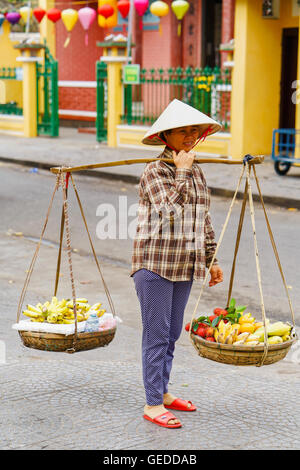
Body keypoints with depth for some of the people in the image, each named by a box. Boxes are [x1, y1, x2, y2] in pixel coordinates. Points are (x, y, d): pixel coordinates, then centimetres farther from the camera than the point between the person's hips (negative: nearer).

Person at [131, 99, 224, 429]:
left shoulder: (196, 173, 12)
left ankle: (162, 392, 27)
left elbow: (203, 219, 19)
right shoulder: (155, 172, -11)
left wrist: (211, 259, 19)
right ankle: (152, 404, 3)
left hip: (184, 266, 7)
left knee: (171, 333, 15)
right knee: (156, 334, -4)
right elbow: (170, 211, -26)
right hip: (155, 265, -7)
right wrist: (182, 172, -19)